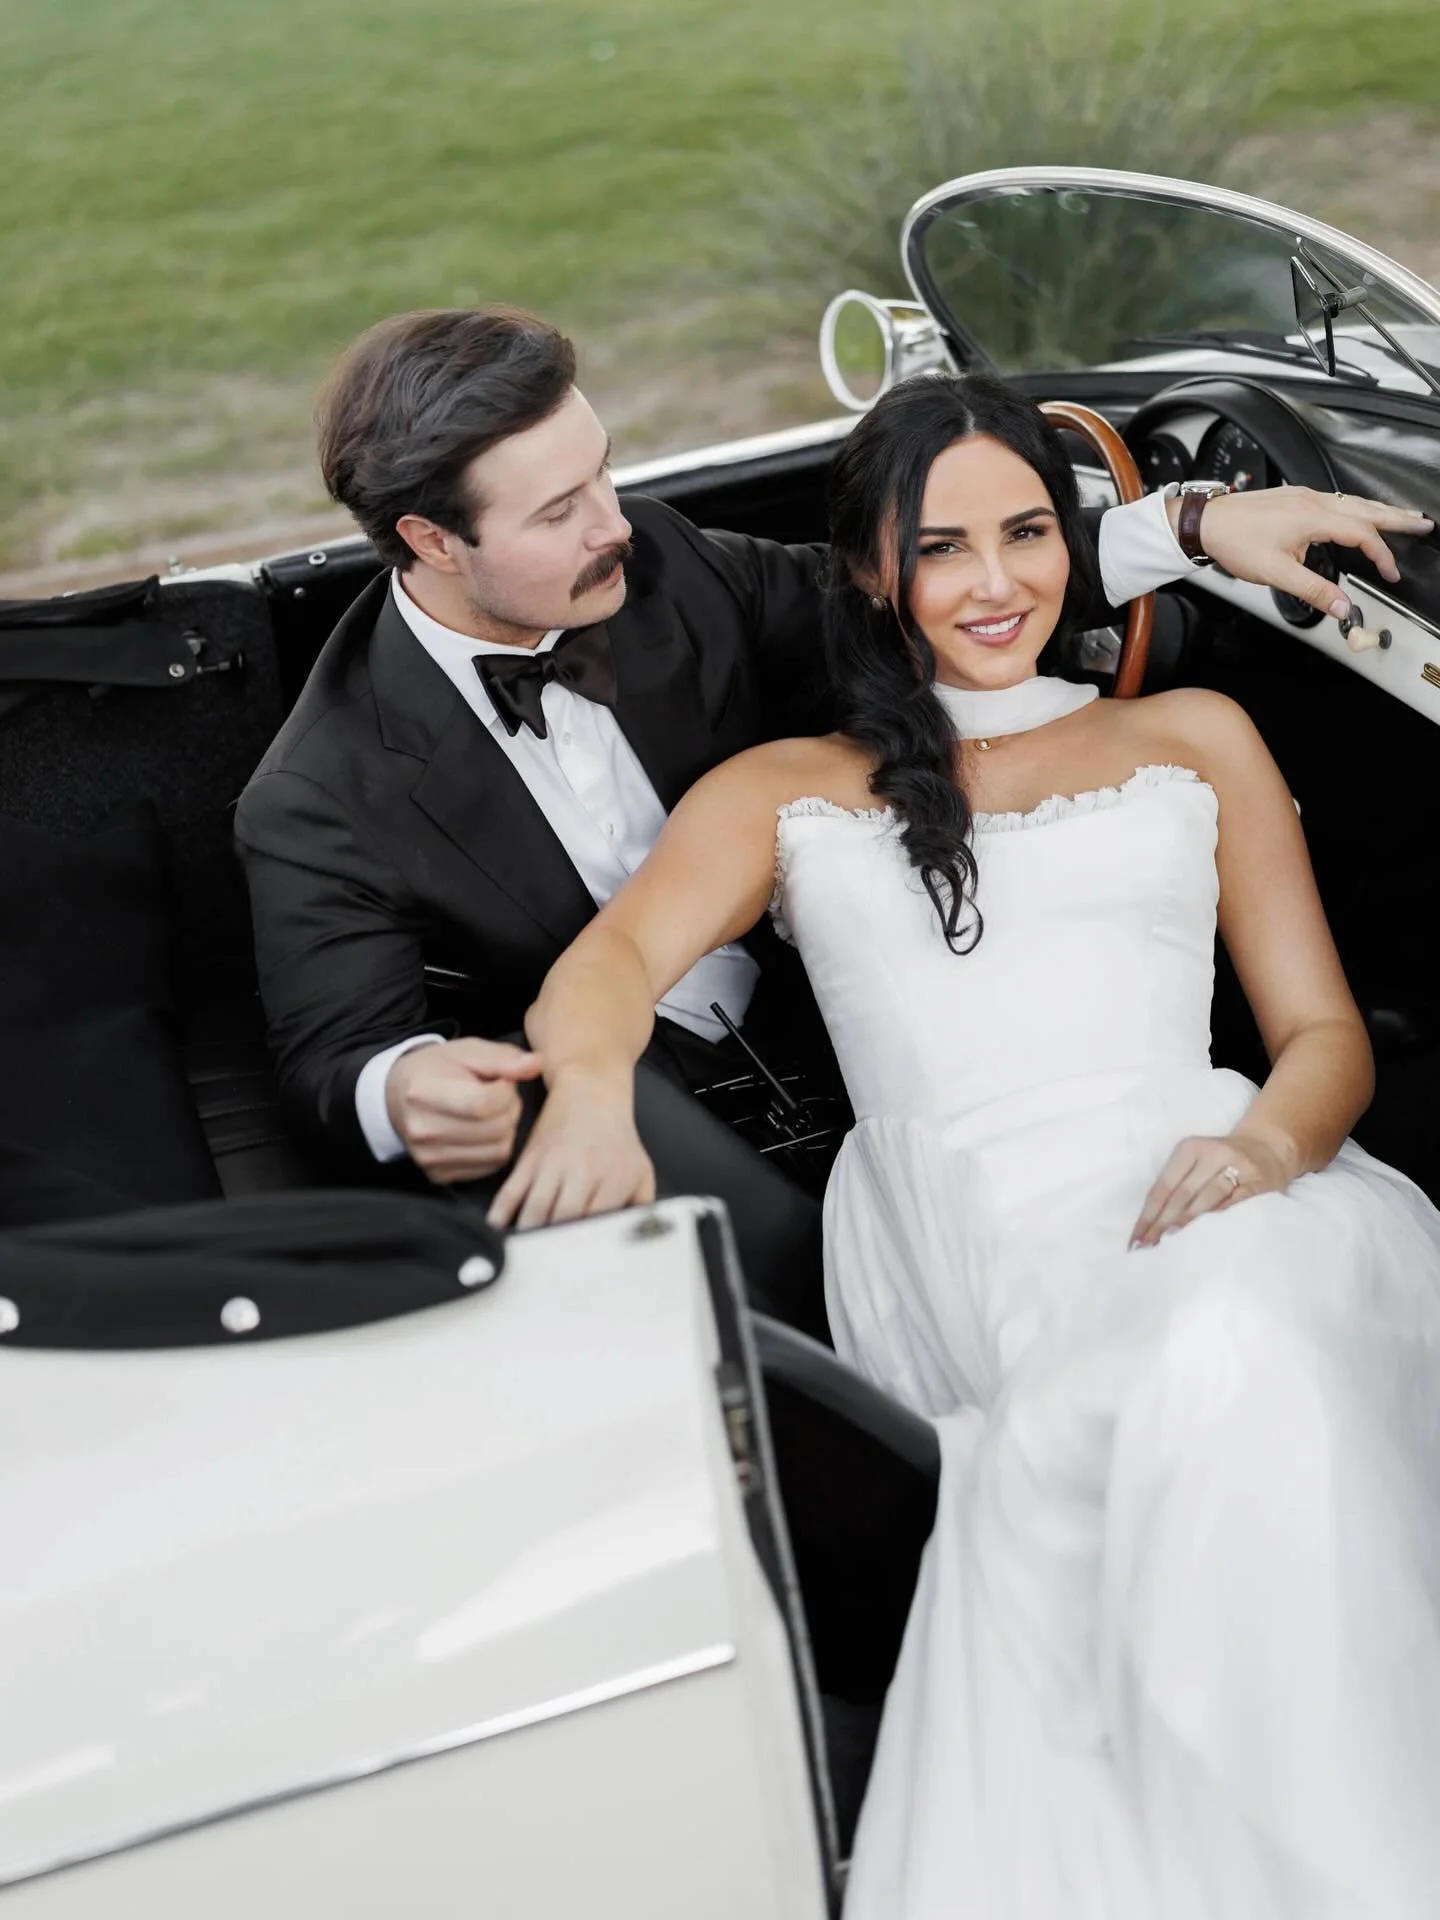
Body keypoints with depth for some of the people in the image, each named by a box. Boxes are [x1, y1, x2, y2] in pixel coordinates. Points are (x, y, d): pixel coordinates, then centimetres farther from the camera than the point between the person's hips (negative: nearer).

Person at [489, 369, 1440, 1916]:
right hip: (955, 1238, -1)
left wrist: (1271, 1137, -7)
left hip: (1182, 1192, 1)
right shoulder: (786, 792, 25)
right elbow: (619, 952, 5)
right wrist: (591, 1089, -21)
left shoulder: (1191, 737, 26)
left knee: (1234, 1344, -37)